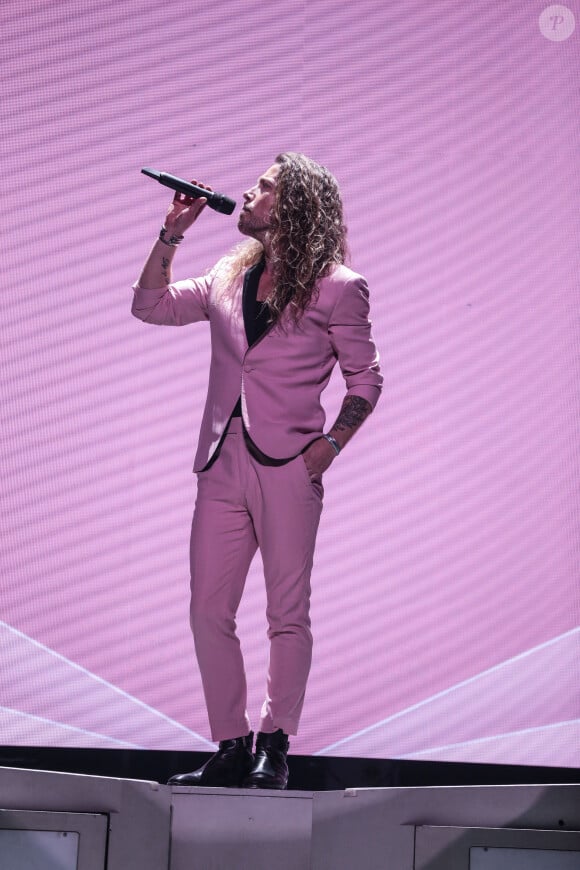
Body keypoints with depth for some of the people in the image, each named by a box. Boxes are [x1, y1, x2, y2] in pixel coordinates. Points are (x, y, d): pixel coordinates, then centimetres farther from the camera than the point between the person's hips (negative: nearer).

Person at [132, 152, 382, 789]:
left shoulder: (336, 287, 1)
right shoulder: (229, 278, 16)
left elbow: (365, 378, 3)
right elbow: (150, 306, 20)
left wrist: (331, 443, -9)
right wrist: (171, 233, 12)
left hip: (288, 466, -6)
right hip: (222, 464, 6)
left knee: (287, 612, -1)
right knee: (208, 610, 4)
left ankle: (274, 747, 8)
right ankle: (230, 748, 11)